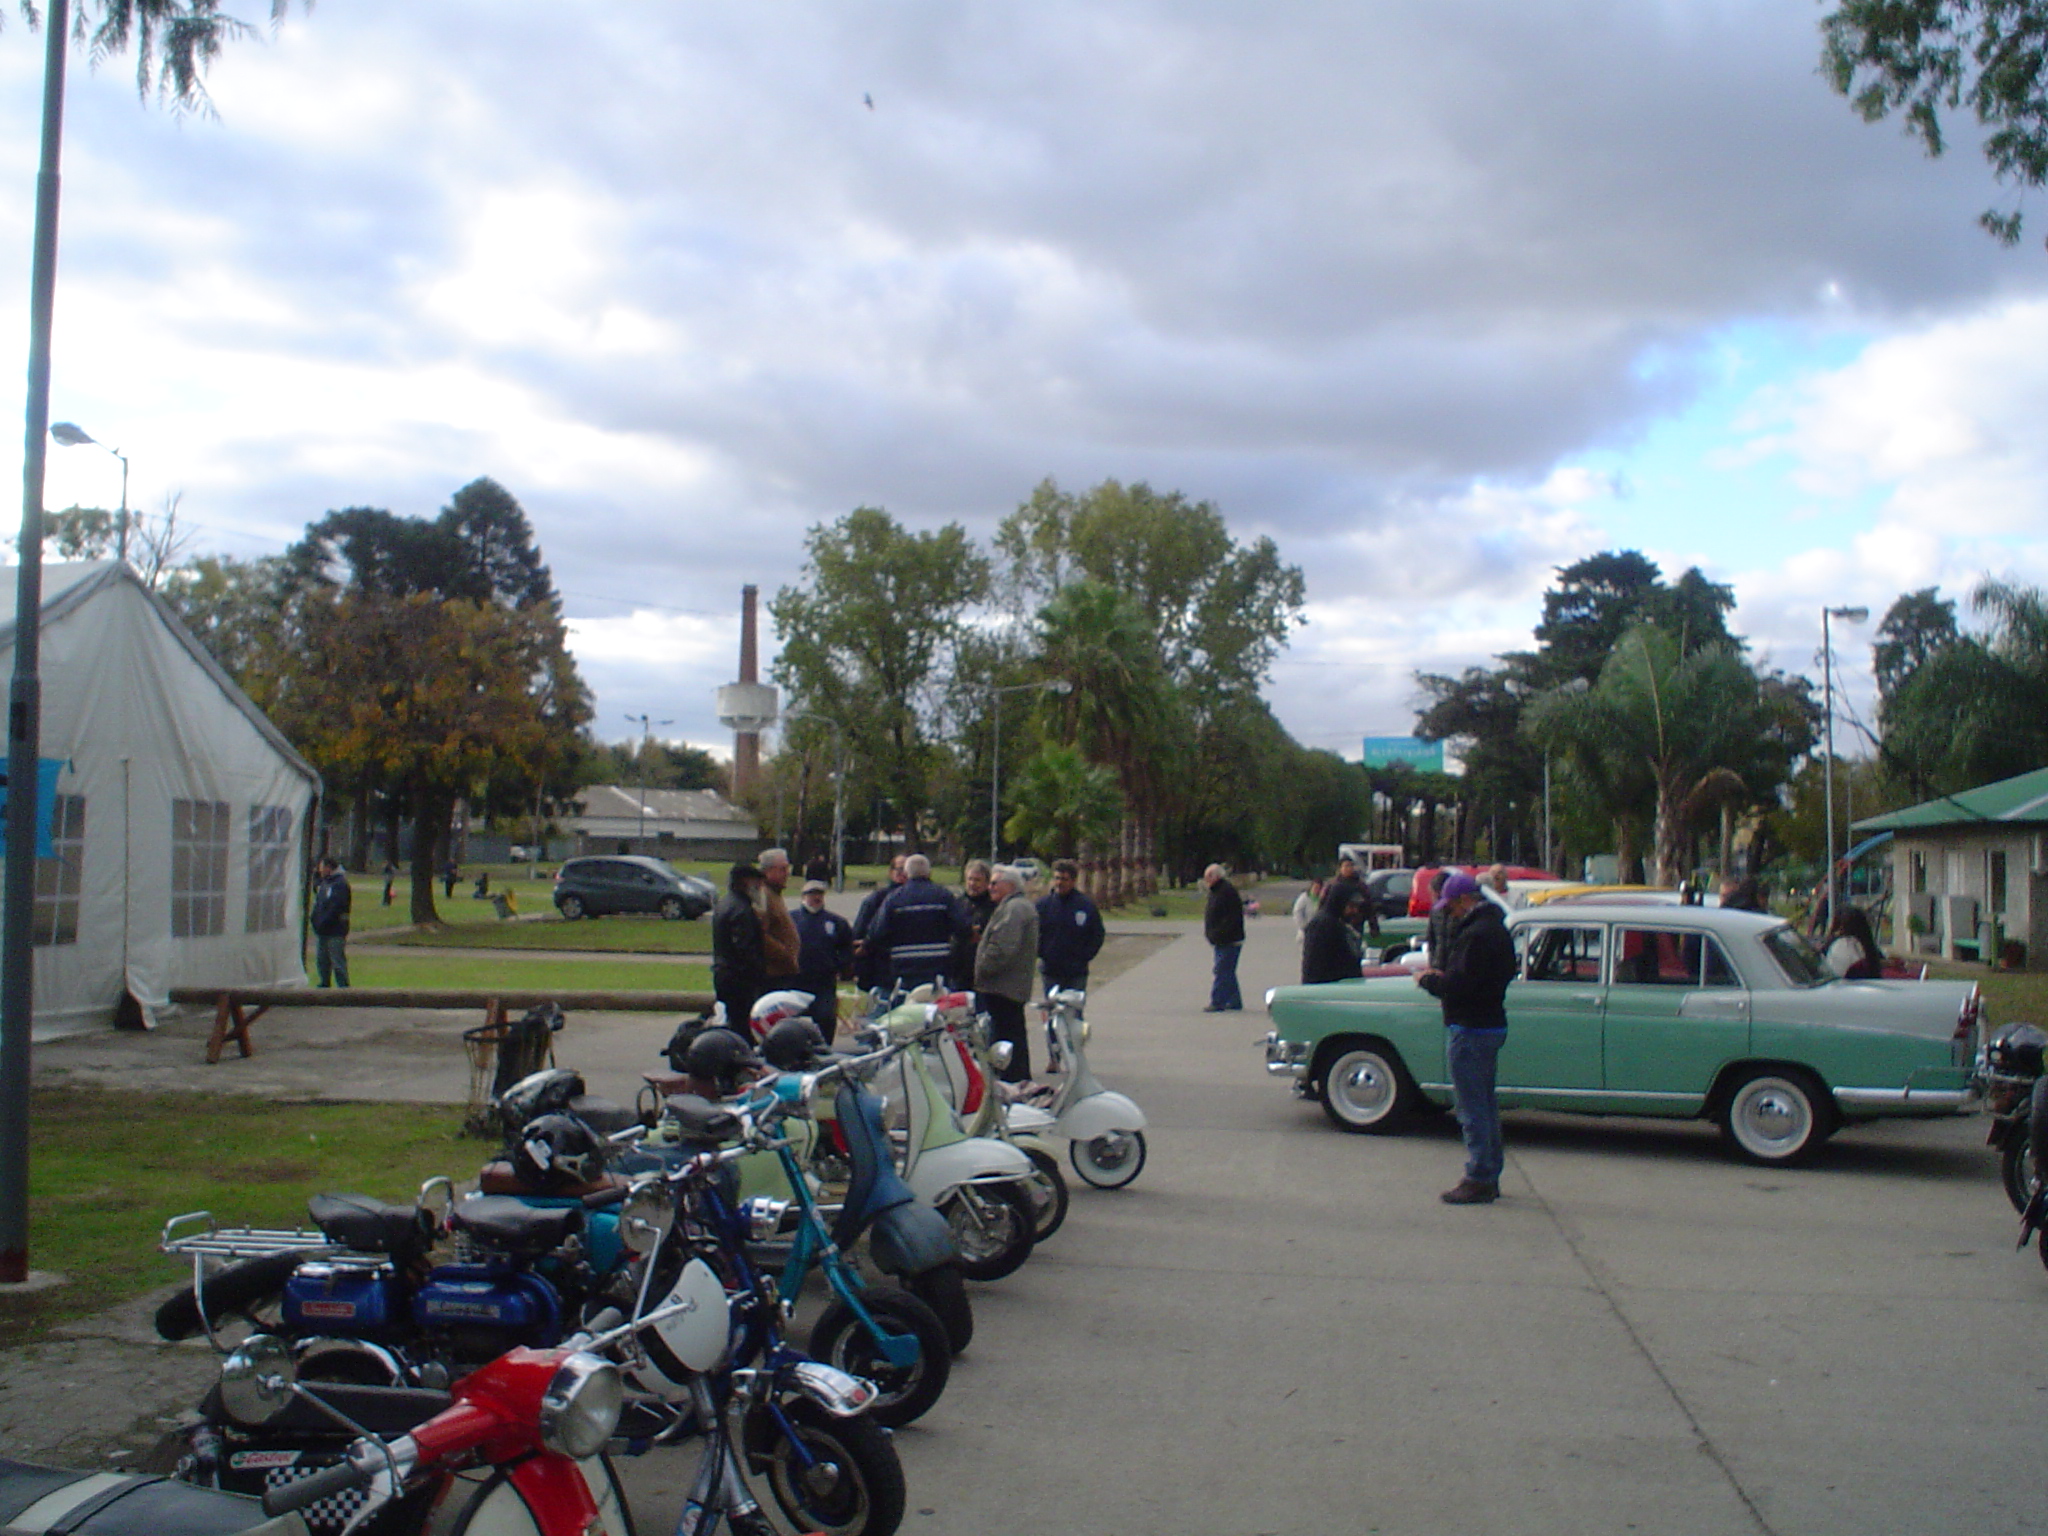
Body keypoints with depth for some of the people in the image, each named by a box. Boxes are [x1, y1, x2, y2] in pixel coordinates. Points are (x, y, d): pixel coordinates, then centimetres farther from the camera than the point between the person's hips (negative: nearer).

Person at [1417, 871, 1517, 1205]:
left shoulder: (1475, 934, -20)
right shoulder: (1497, 929, 13)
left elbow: (1457, 986, -25)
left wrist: (1427, 980, -6)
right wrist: (1440, 974, 7)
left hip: (1470, 1030, -10)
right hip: (1493, 1024, 10)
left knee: (1472, 1108, -5)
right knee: (1486, 1103, 16)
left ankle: (1478, 1180, -1)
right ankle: (1490, 1176, 24)